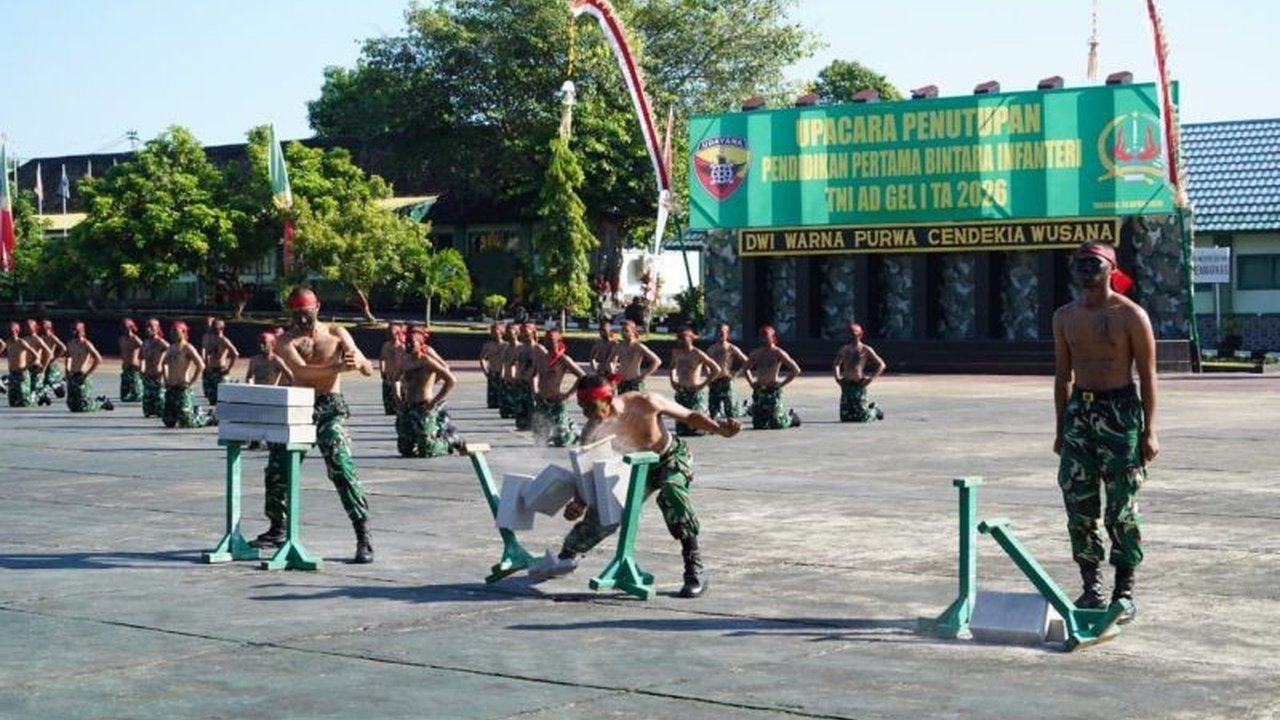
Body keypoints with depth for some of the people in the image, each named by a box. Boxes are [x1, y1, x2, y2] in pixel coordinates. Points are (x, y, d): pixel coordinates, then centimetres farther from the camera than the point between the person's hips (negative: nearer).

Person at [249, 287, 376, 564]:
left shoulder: (336, 333, 3)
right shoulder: (287, 341, 2)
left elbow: (369, 370, 0)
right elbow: (301, 370, -19)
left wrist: (358, 361, -25)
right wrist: (337, 367, -32)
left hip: (330, 409, -2)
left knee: (342, 471, -15)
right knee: (277, 470, 6)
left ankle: (363, 538, -13)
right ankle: (277, 530, 27)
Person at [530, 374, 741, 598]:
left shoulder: (646, 404, -32)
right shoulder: (593, 430, -23)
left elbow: (691, 416, -18)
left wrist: (719, 429, -32)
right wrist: (579, 503, -30)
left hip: (672, 458, -4)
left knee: (671, 492, -35)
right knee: (601, 514, 1)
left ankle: (695, 571, -29)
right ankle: (567, 556, 32)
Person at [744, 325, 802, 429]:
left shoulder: (778, 353, -4)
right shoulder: (756, 353, 11)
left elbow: (796, 370, -8)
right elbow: (745, 368, 28)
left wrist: (782, 383, -7)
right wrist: (751, 382, 14)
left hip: (772, 391, -5)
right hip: (758, 391, 5)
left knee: (776, 424, -9)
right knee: (758, 424, 1)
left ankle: (792, 418, 25)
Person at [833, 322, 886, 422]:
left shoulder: (865, 350, -2)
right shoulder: (844, 349, 12)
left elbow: (881, 365, -3)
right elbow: (836, 364, 27)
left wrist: (872, 378, -11)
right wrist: (837, 376, 10)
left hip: (858, 385, -5)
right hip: (846, 385, 5)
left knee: (862, 418, -7)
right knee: (845, 417, 3)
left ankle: (874, 409, 27)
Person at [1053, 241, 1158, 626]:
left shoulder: (1131, 316, -5)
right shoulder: (1065, 317, 9)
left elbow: (1147, 376, -4)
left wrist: (1149, 431, -8)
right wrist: (1061, 428, 13)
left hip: (1120, 411, -5)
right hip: (1079, 410, 5)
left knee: (1121, 508, -1)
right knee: (1078, 507, 4)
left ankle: (1124, 591, 8)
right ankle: (1091, 588, 15)